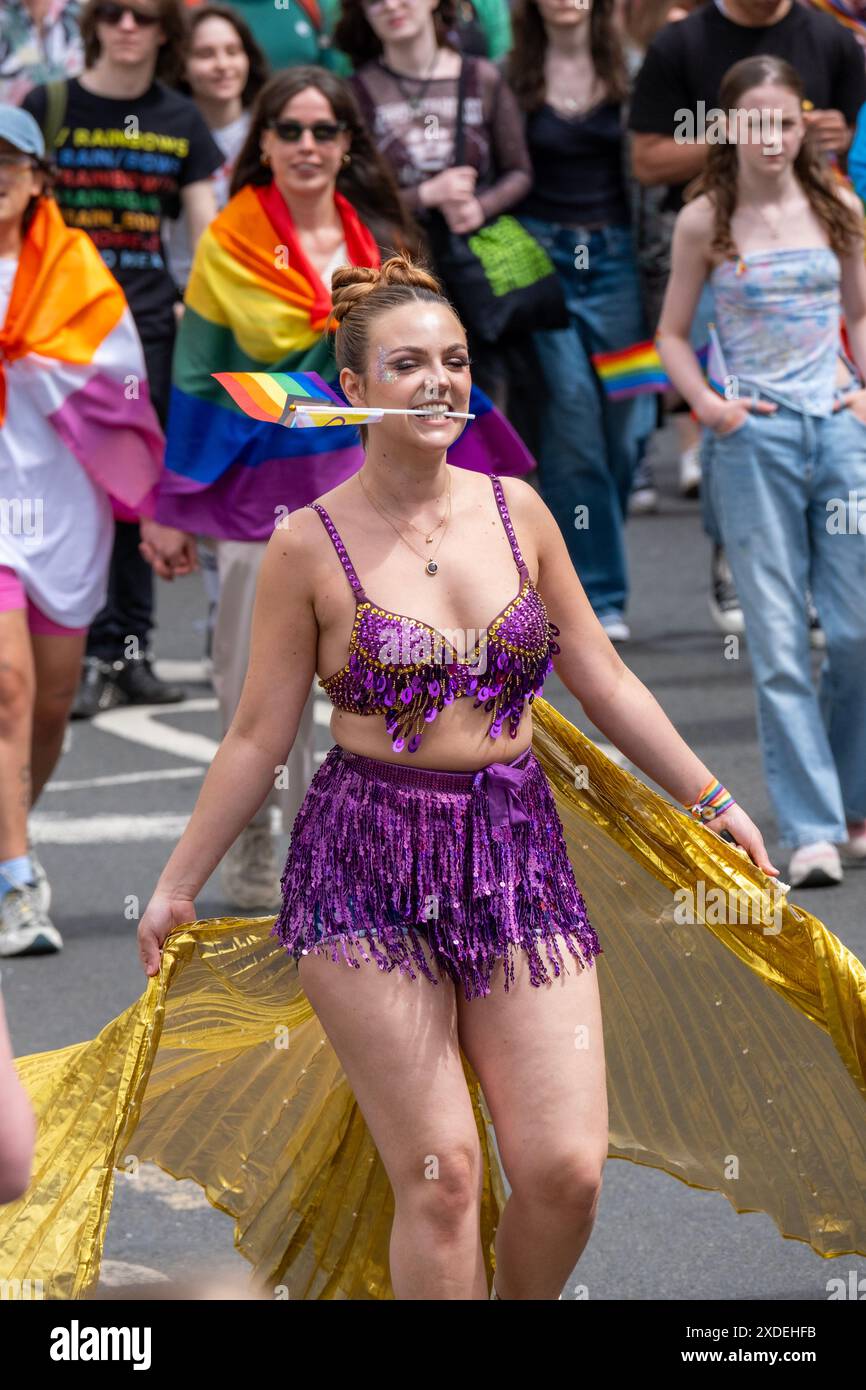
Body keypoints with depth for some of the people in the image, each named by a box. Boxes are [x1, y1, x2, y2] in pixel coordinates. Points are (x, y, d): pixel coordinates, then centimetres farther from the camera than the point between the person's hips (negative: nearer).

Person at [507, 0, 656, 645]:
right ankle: (598, 594, -3)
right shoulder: (511, 74, 1)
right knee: (573, 425, -7)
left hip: (616, 258, 2)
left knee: (627, 426, 2)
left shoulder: (631, 66, 3)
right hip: (541, 258, -2)